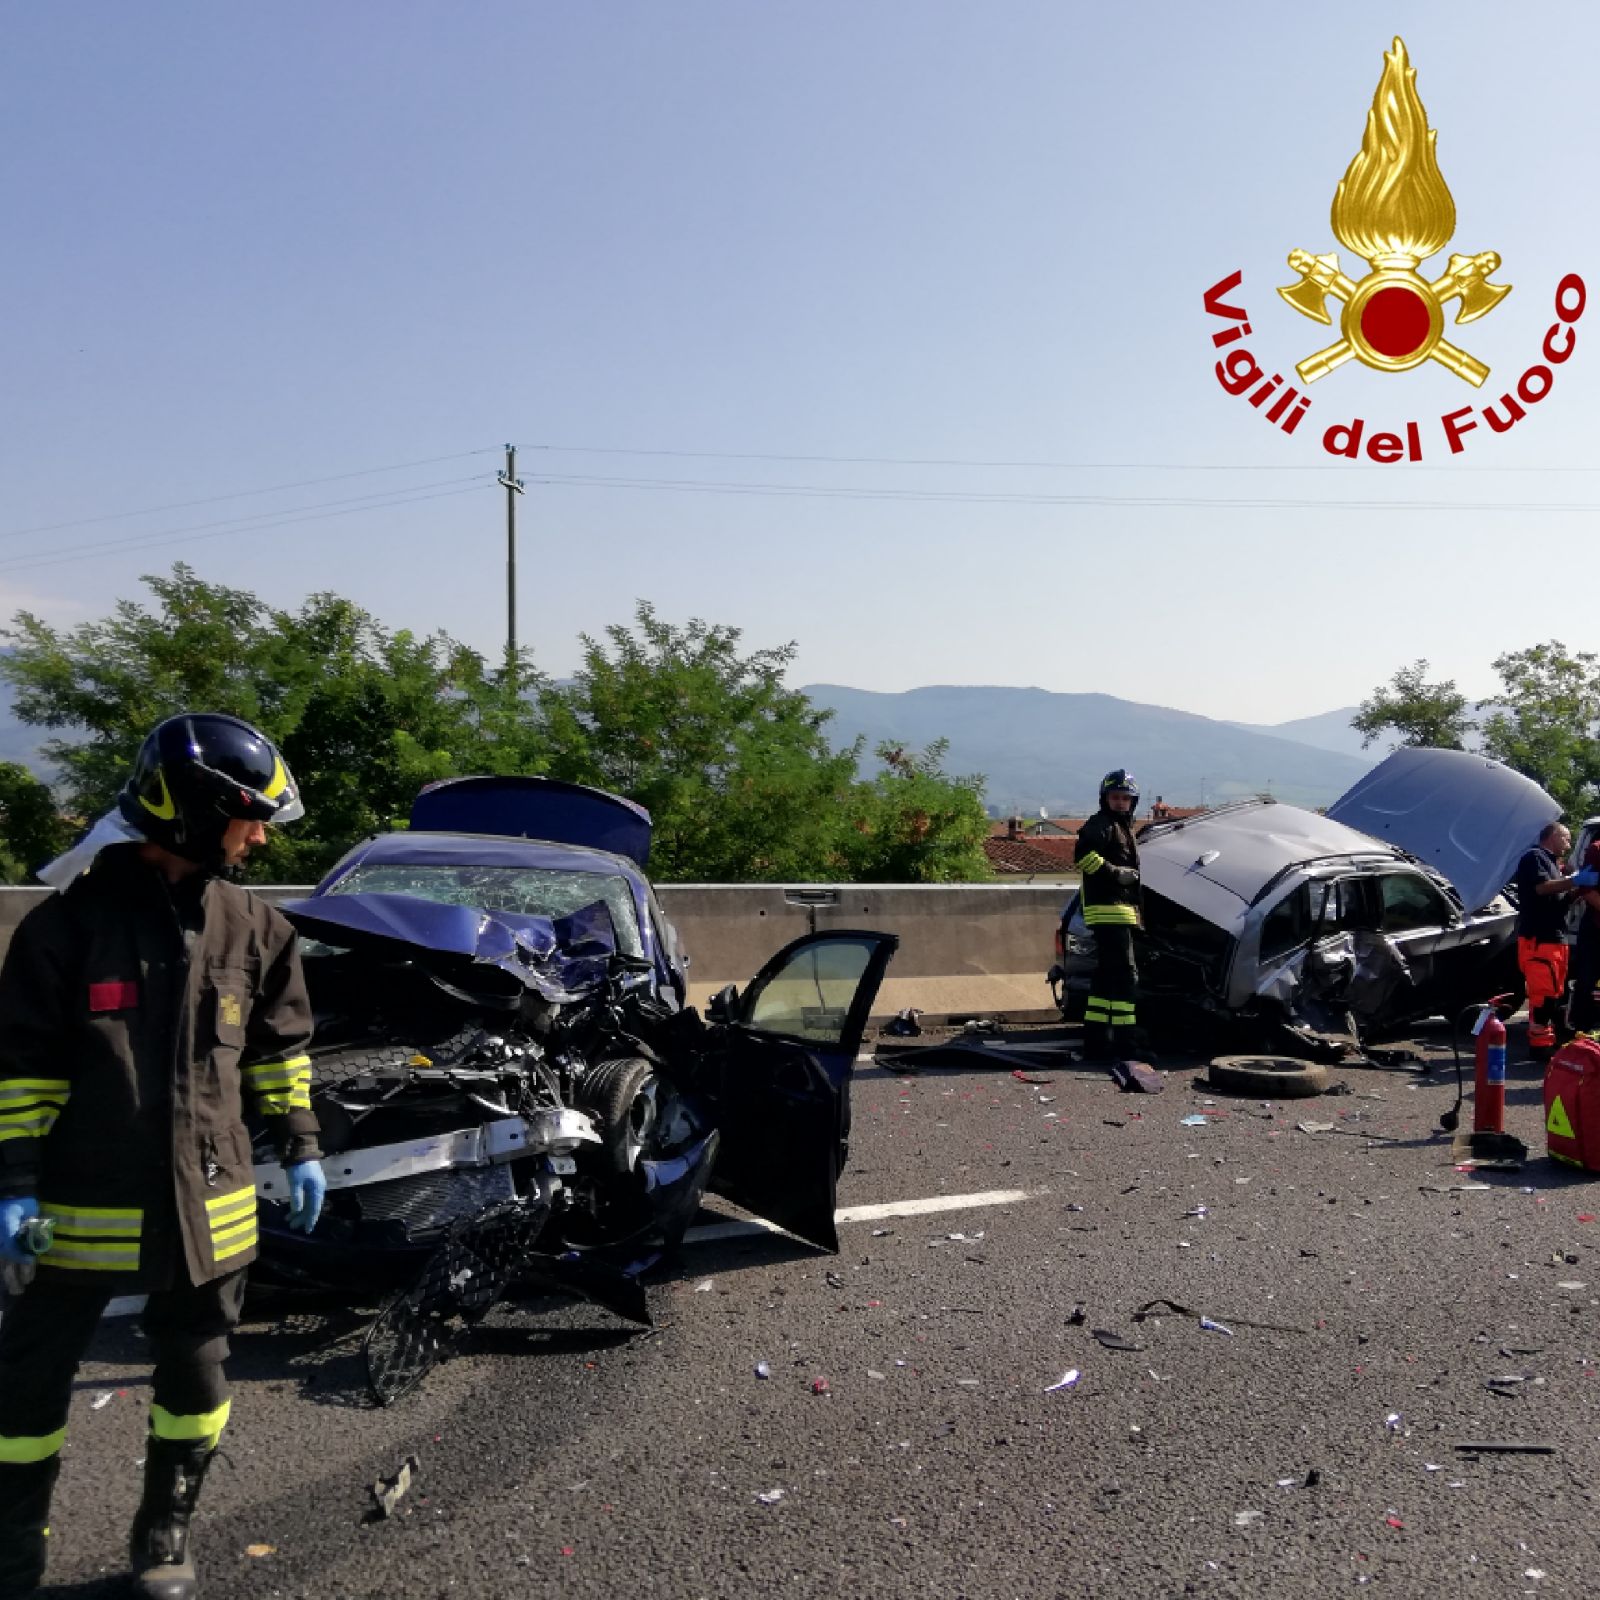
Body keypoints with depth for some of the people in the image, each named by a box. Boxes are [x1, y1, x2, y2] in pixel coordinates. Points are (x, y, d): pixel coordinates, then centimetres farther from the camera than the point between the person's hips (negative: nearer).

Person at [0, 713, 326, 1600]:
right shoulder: (72, 919, -10)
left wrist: (299, 1147, 10)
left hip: (208, 1203, 3)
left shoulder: (251, 926, 2)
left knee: (194, 1373, 14)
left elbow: (279, 1047, 12)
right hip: (85, 1206, -3)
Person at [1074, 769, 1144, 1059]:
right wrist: (1118, 873, -19)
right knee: (1125, 974, -13)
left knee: (1107, 976, 12)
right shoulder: (1101, 824, -7)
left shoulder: (1123, 826, 25)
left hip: (1121, 912, 11)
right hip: (1108, 910, -11)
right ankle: (1125, 1037, -13)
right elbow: (1083, 854, -23)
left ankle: (1096, 1036, 17)